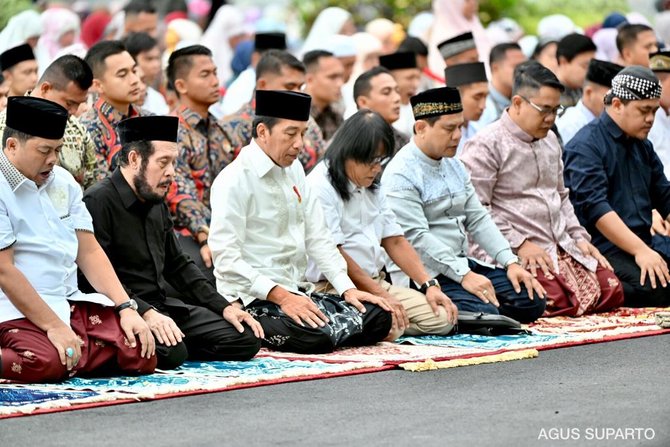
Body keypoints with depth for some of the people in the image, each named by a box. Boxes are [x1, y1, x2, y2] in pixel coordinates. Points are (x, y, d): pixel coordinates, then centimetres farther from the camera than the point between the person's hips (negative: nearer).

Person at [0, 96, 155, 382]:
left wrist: (126, 308, 1)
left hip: (73, 304, 8)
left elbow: (89, 251, 14)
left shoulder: (63, 182, 15)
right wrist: (54, 326, -19)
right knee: (45, 363, -37)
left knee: (143, 354, -11)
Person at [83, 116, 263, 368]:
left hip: (160, 306, 9)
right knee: (171, 353, -35)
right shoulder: (99, 202, -12)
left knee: (245, 339, -1)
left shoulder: (157, 204, 17)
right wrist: (145, 313, -30)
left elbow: (178, 265, 24)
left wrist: (224, 307, 14)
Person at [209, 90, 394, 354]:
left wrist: (348, 289, 2)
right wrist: (280, 295, -24)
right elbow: (227, 258, -18)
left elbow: (317, 236, 14)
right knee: (316, 336, -33)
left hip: (296, 292, 9)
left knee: (378, 317, -4)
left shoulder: (293, 169, 13)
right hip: (253, 298, -9)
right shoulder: (234, 181, -12)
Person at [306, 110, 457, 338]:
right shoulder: (320, 187, -10)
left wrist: (429, 285, 4)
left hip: (377, 282, 9)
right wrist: (381, 295, -16)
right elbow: (333, 254, -15)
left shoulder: (371, 187, 18)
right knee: (389, 325, -34)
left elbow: (395, 241, 17)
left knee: (441, 317, -8)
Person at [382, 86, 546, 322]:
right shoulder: (401, 176, -12)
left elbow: (478, 220, 15)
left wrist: (510, 262, 2)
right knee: (487, 315, -29)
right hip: (428, 275, -9)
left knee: (532, 300, -5)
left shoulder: (454, 166, 16)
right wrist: (464, 276, -24)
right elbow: (417, 238, -20)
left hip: (464, 265, 9)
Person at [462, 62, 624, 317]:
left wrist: (579, 237, 15)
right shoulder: (486, 145, -9)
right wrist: (519, 244, -17)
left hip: (561, 246, 9)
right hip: (516, 254, -9)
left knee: (611, 293, -4)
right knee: (559, 301, -29)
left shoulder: (550, 142, 20)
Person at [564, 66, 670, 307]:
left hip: (643, 242, 8)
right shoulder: (585, 147, -8)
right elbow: (595, 207, -19)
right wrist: (640, 250, -26)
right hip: (602, 248, -8)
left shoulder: (642, 146, 19)